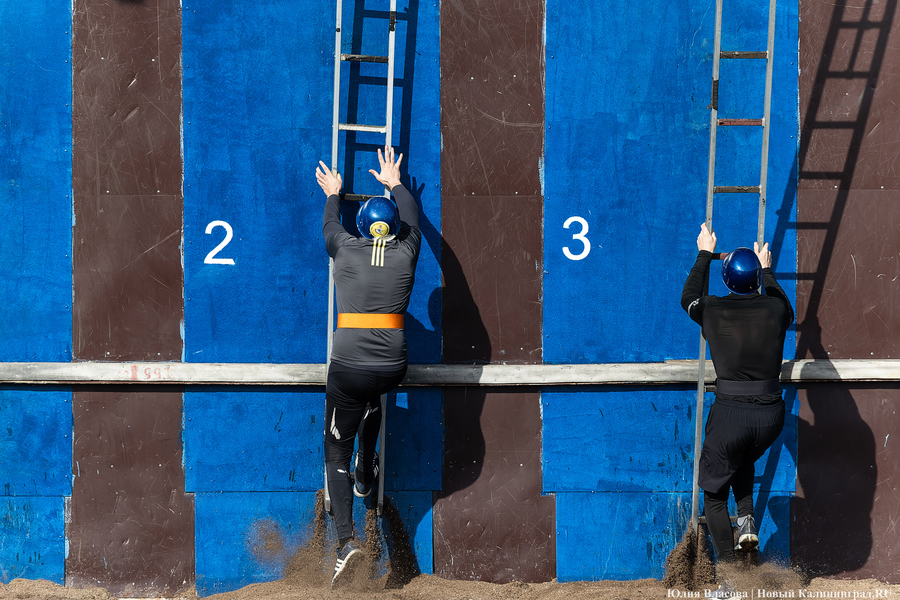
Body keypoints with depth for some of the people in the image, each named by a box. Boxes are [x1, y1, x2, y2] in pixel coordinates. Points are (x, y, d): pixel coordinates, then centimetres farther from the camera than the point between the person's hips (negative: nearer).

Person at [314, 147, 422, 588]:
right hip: (392, 367, 2)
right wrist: (395, 184, 42)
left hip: (348, 366, -2)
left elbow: (329, 225, 26)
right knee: (372, 401, 39)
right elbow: (412, 220, 26)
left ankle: (346, 539, -13)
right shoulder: (405, 254, 4)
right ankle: (366, 477, 49)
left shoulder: (346, 250, 2)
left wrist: (333, 194, 45)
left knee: (336, 454, 6)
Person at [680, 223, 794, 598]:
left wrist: (704, 255, 34)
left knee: (715, 495, 11)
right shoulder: (775, 309, 1)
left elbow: (689, 298, 23)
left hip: (730, 412, -3)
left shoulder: (713, 311, -2)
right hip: (771, 414, 3)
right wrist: (767, 271, 43)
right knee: (744, 458, 37)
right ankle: (747, 521, 17)